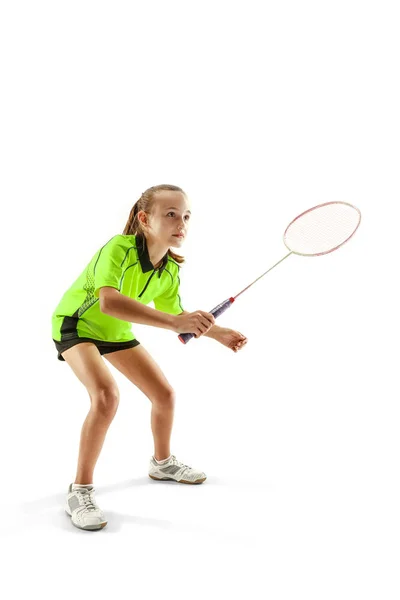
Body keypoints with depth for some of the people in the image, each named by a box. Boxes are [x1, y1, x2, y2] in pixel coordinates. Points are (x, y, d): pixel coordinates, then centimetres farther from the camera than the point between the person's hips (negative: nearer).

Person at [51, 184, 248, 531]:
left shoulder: (170, 269, -11)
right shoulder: (119, 248, -33)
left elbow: (175, 318, 5)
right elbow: (108, 303, -50)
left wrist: (219, 333, -6)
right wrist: (175, 321, -57)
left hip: (116, 332, 7)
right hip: (76, 324, -7)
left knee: (165, 395, 7)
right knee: (107, 395, -29)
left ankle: (162, 462, 36)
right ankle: (80, 490, -12)